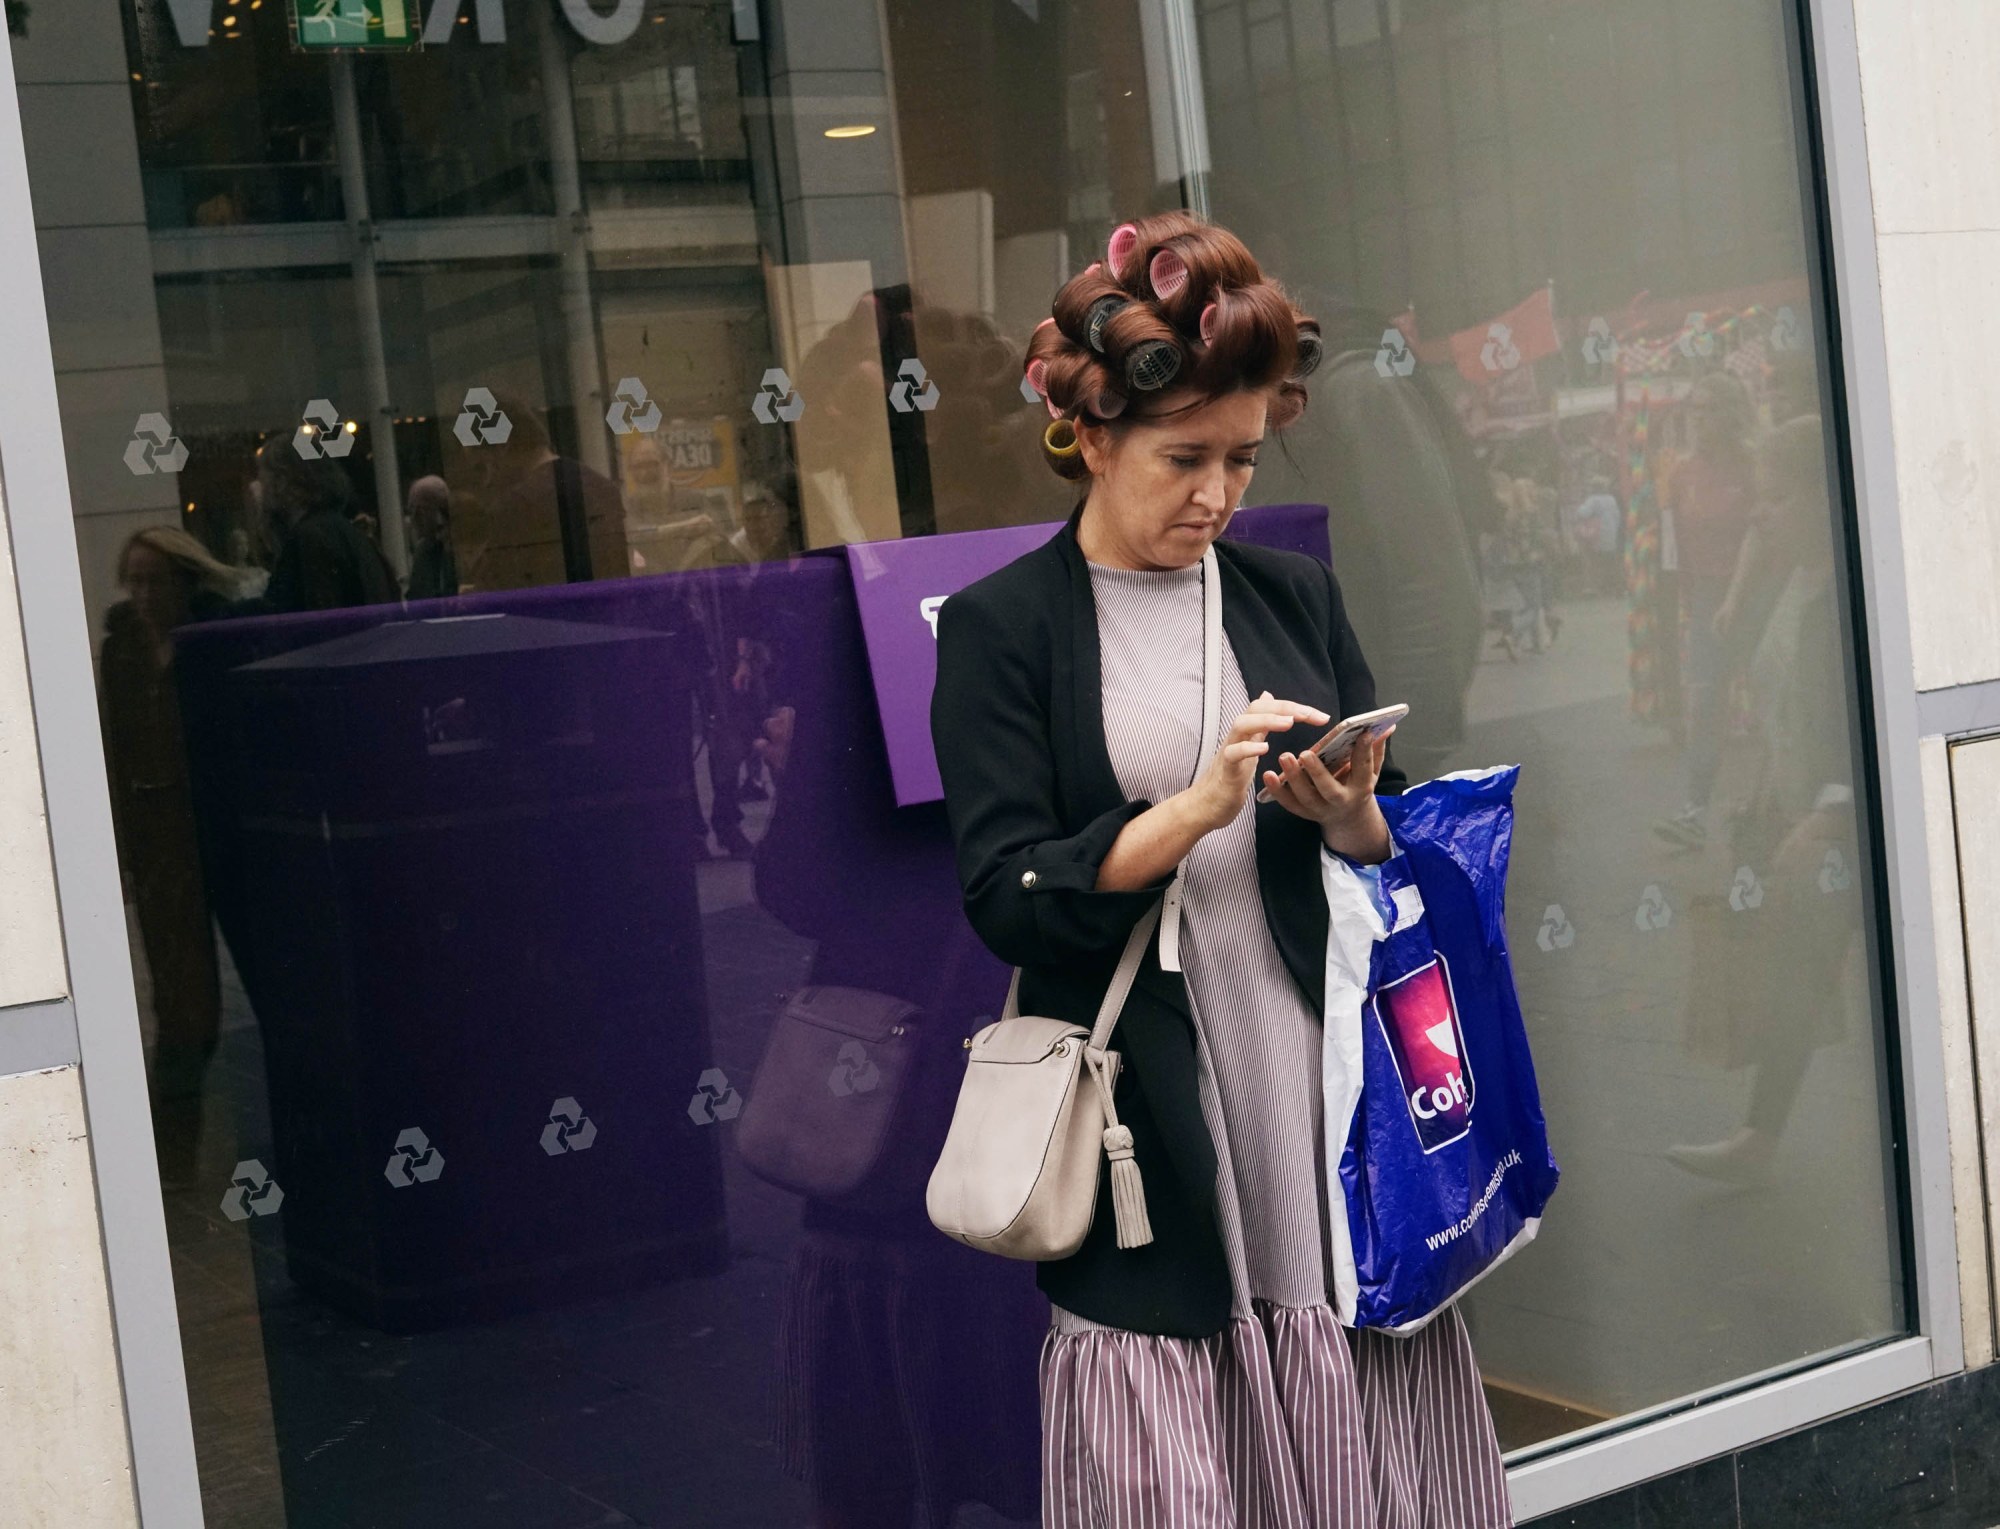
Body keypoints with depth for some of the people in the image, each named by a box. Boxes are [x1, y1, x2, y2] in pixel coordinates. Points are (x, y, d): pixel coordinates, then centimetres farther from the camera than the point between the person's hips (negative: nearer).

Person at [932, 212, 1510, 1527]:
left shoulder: (1294, 596, 11)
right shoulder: (1001, 628, -1)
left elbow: (1397, 841, 14)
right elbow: (1006, 898, -7)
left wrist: (1351, 821, -9)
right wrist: (1200, 806, -17)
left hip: (1327, 1089, 4)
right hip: (1150, 1126, -3)